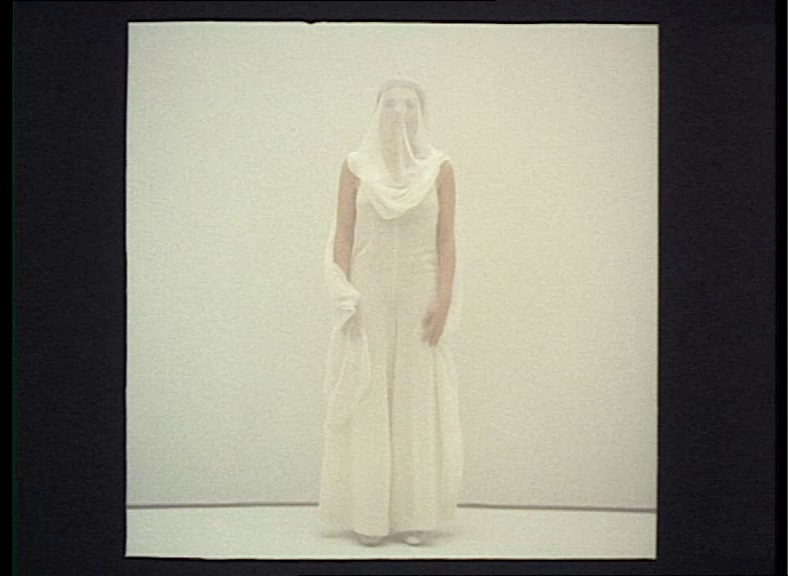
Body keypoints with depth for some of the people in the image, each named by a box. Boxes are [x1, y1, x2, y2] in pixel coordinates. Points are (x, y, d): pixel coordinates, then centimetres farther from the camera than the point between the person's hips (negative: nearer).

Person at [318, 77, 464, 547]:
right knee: (367, 401, 1)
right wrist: (345, 297, -6)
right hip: (369, 297, 0)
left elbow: (446, 240, 1)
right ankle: (369, 514, 8)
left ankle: (417, 512, 9)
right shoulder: (356, 166, 5)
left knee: (419, 400, 1)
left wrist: (443, 299, -7)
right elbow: (343, 235, 3)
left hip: (420, 296, 0)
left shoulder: (440, 168, 4)